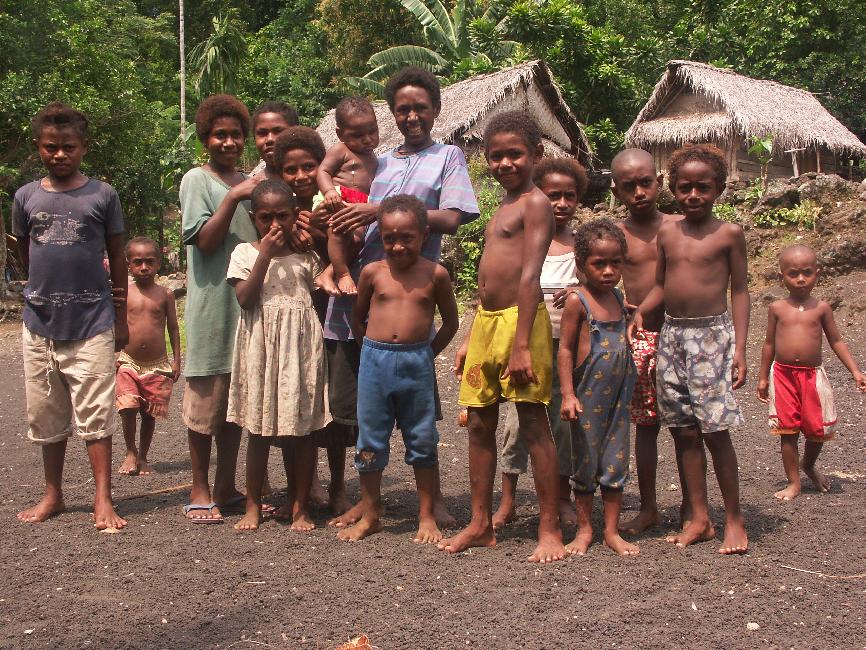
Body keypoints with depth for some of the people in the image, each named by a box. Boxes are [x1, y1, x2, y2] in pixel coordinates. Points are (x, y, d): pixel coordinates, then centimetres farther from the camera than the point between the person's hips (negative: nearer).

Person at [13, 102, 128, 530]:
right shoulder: (26, 197, 4)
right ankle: (53, 495, 26)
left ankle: (103, 500, 4)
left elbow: (117, 258, 5)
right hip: (40, 323, 3)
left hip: (92, 324, -3)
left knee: (95, 414, -2)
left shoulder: (102, 195, -1)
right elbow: (25, 255, 17)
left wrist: (121, 317, 6)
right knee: (47, 416, 12)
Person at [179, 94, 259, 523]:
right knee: (205, 399, 1)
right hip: (212, 305, -6)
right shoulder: (197, 180, -2)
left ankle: (226, 488, 19)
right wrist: (233, 198, -18)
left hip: (248, 303, 6)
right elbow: (205, 242, -10)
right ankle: (200, 491, 12)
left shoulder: (249, 183, 14)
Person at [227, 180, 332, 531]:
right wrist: (266, 253, -12)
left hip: (301, 345, 1)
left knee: (302, 427, 3)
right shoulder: (245, 252, 5)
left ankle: (301, 506, 14)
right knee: (259, 428, 5)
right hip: (261, 344, -1)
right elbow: (245, 298, -9)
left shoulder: (306, 255, 9)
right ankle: (253, 506, 17)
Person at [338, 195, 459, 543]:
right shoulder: (372, 272, 1)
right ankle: (370, 516, 22)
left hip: (417, 364, -1)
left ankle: (427, 517, 19)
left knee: (422, 442, 7)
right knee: (370, 441, 8)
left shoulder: (435, 274, -1)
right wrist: (374, 349, 10)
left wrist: (426, 353, 6)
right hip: (375, 361, 1)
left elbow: (450, 322, 9)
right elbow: (357, 318, 14)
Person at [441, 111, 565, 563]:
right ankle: (480, 525, 21)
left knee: (534, 425, -3)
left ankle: (550, 529, 7)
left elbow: (529, 276, -17)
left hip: (519, 320, -9)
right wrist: (471, 338, 19)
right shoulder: (502, 208, 21)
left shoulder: (535, 204, -7)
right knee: (480, 425, 11)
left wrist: (521, 344, -24)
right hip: (485, 322, 9)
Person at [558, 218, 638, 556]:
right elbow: (565, 349, -11)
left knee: (616, 461, 8)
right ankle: (584, 529, 20)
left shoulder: (618, 297, 7)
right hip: (587, 394, -5)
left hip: (618, 393, 5)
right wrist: (568, 394, -15)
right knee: (585, 461, 6)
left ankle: (612, 531, 19)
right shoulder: (577, 300, -11)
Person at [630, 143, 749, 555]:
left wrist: (739, 347, -7)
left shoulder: (729, 233, -1)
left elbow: (739, 290, -1)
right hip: (672, 335, 4)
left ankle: (734, 520, 8)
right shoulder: (667, 233, 10)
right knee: (684, 431, 6)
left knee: (715, 430, -7)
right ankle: (698, 518, 16)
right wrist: (638, 313, -3)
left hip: (712, 335, -4)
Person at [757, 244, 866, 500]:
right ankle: (793, 482, 12)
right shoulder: (777, 308, 2)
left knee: (818, 429, 6)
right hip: (783, 374, -1)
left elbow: (836, 341, 8)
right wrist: (763, 378, 11)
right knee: (788, 431, 1)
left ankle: (809, 465, 36)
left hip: (812, 374, 1)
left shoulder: (821, 308, 2)